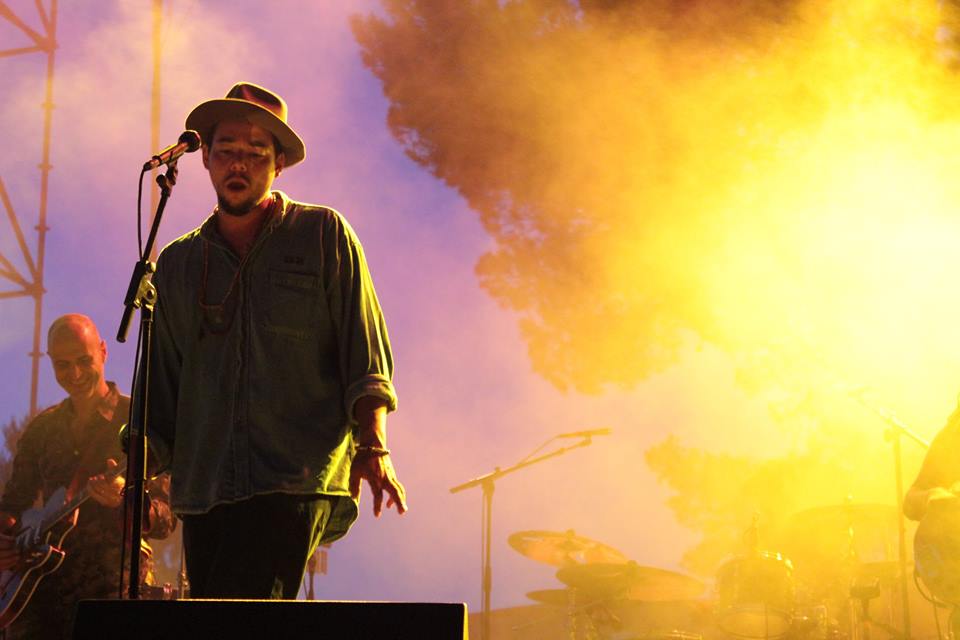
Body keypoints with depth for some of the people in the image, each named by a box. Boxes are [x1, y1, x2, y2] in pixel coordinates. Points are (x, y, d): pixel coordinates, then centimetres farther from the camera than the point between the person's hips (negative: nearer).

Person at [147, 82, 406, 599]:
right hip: (203, 492, 4)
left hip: (297, 481, -4)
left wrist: (372, 446, -10)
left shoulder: (324, 235, 7)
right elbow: (160, 393, 19)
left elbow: (366, 360, 3)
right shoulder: (177, 264, 16)